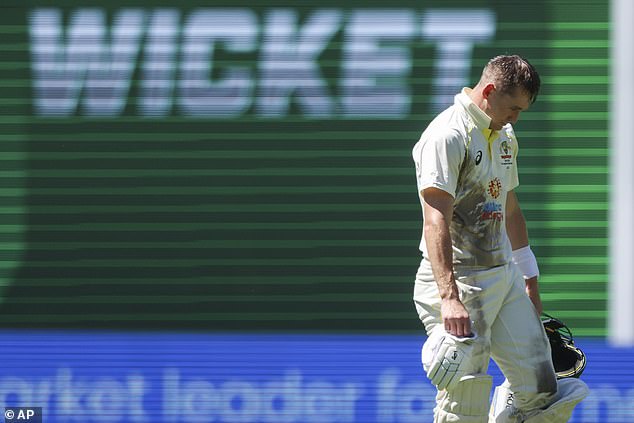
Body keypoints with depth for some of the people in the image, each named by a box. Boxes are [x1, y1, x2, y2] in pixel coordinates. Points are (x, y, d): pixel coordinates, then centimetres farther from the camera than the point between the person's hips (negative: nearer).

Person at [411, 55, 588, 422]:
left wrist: (529, 278, 31)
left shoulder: (505, 136, 15)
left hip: (505, 277, 9)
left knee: (539, 389, 3)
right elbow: (436, 220, -24)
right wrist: (449, 297, -34)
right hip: (458, 279, -9)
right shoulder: (448, 136, -14)